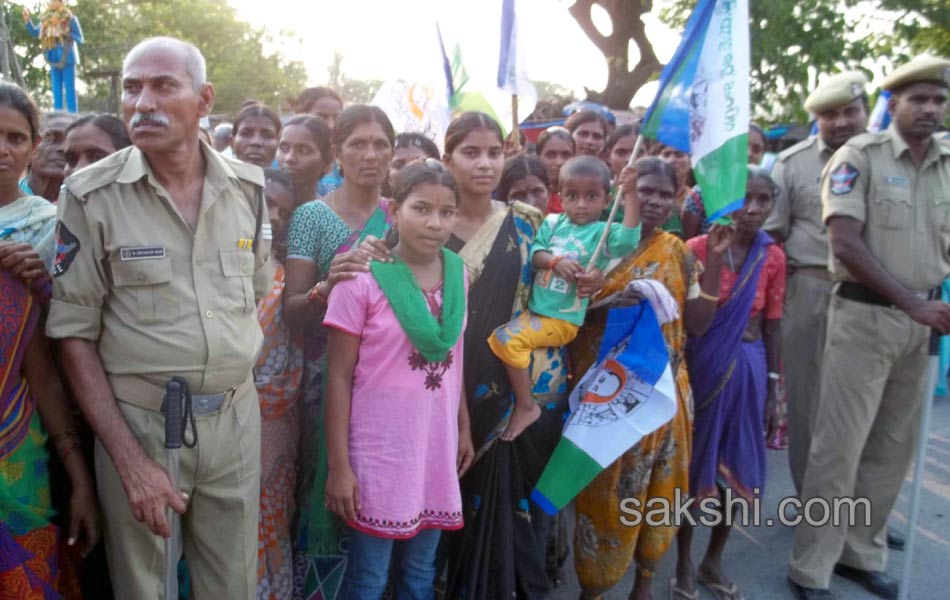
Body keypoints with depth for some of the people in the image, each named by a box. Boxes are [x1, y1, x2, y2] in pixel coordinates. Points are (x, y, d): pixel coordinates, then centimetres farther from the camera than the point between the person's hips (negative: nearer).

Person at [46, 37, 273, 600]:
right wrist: (129, 459, -11)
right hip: (138, 423, -2)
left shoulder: (248, 188, 1)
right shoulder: (93, 196, -9)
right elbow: (74, 333, -7)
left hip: (237, 418, 3)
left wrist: (241, 369, 4)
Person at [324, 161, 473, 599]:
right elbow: (339, 377, -10)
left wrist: (464, 428, 14)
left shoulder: (457, 273, 2)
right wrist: (339, 464, -10)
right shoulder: (362, 280, -13)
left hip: (437, 446, 5)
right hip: (379, 451, -4)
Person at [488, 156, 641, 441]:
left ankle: (526, 407, -8)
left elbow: (628, 240, -28)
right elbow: (533, 254, 0)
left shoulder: (603, 232, -7)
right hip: (532, 308, 7)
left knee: (507, 337, -24)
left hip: (561, 319, -7)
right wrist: (556, 261, -20)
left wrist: (630, 195, -28)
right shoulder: (553, 223, 8)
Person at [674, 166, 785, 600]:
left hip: (748, 368, 4)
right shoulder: (697, 247, -9)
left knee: (737, 468, 12)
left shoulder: (772, 256, 2)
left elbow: (773, 323, 6)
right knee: (693, 463, 8)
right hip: (702, 365, -3)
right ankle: (684, 564, 26)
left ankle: (713, 562, 32)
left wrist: (773, 386, 6)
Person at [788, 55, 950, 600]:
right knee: (840, 447, -3)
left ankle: (863, 552, 29)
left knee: (895, 447, 13)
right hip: (866, 316, -6)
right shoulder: (860, 156, -6)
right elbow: (846, 244, -14)